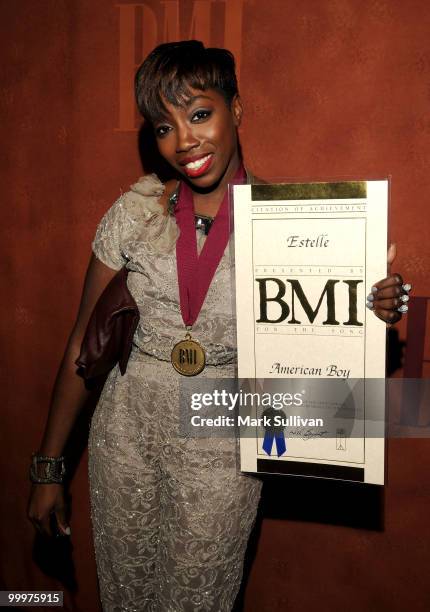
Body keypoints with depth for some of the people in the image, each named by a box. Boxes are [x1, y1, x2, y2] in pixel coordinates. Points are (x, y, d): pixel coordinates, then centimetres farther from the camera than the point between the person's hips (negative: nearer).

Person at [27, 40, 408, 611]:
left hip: (222, 449, -1)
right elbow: (84, 344, -1)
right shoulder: (134, 210, -6)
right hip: (127, 435, 2)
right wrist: (49, 465, 0)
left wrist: (375, 308, -22)